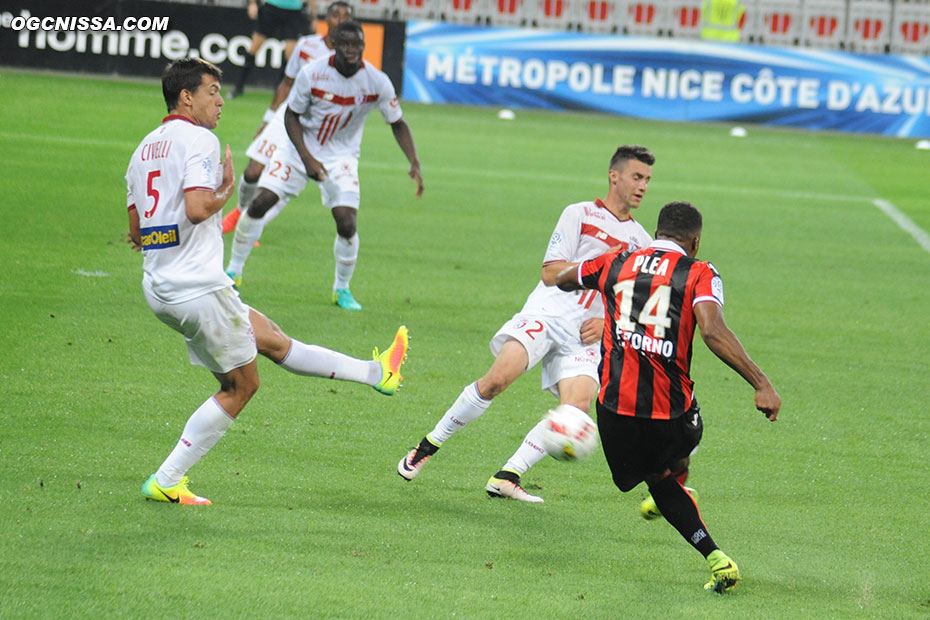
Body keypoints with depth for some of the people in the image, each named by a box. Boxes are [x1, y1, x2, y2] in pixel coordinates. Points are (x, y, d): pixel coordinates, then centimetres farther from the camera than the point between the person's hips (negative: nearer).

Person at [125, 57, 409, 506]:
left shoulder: (145, 149, 16)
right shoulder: (199, 140, -11)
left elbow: (137, 231, 16)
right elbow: (196, 208, -24)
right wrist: (225, 192, -5)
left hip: (158, 288, 10)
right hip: (198, 287, -10)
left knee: (272, 340, 17)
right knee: (240, 386, 4)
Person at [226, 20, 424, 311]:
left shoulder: (376, 82, -16)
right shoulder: (312, 74, -20)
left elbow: (398, 124, -3)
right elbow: (291, 116, -8)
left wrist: (414, 164, -14)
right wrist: (307, 159, -18)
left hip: (341, 156, 0)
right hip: (302, 147, 0)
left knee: (347, 223, -16)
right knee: (260, 202, -11)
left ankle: (342, 288, 9)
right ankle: (234, 270, 9)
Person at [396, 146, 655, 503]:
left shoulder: (641, 242, 17)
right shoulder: (580, 214, 5)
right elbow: (550, 273, -3)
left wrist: (606, 321, 3)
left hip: (584, 336, 4)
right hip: (546, 314, -4)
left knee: (578, 406, -23)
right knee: (499, 376, -26)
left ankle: (506, 478, -15)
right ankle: (427, 448, -9)